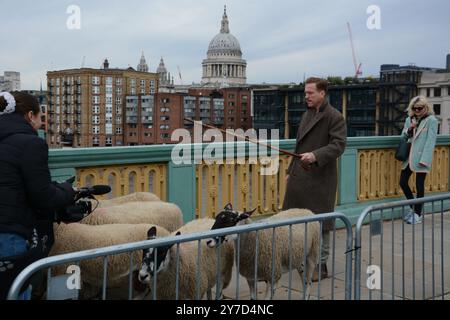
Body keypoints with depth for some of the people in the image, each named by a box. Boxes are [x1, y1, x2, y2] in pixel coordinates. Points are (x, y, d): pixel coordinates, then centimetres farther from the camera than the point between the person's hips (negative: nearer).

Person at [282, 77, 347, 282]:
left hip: (320, 178, -7)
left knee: (320, 223, 2)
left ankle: (321, 266, 14)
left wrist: (316, 155, -29)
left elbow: (338, 144, -17)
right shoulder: (307, 115, 17)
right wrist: (291, 170, 19)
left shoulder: (334, 117, -8)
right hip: (300, 176, 8)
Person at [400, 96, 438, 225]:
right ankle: (414, 208, 25)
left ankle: (418, 214, 12)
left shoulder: (431, 120, -5)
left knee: (419, 185, 1)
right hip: (409, 156, 6)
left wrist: (424, 159, -17)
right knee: (403, 182, 6)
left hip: (420, 158, -6)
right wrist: (409, 129, -6)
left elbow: (430, 140, -10)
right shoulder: (409, 119, 12)